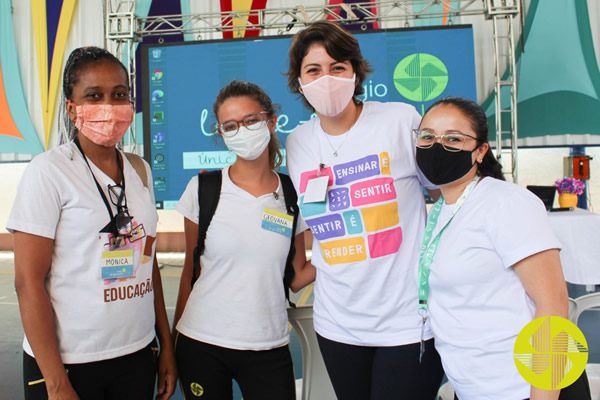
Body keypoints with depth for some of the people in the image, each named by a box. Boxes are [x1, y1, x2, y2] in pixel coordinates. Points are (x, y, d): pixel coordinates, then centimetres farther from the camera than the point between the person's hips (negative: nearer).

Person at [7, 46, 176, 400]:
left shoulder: (140, 170, 4)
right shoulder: (48, 171, -11)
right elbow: (29, 282, -13)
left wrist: (167, 345, 8)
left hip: (139, 355, 5)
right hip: (69, 363, -5)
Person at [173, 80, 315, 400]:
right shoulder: (202, 189, -4)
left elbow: (296, 278, 3)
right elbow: (190, 272, 2)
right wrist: (173, 341, 4)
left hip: (268, 349, 1)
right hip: (201, 347, 0)